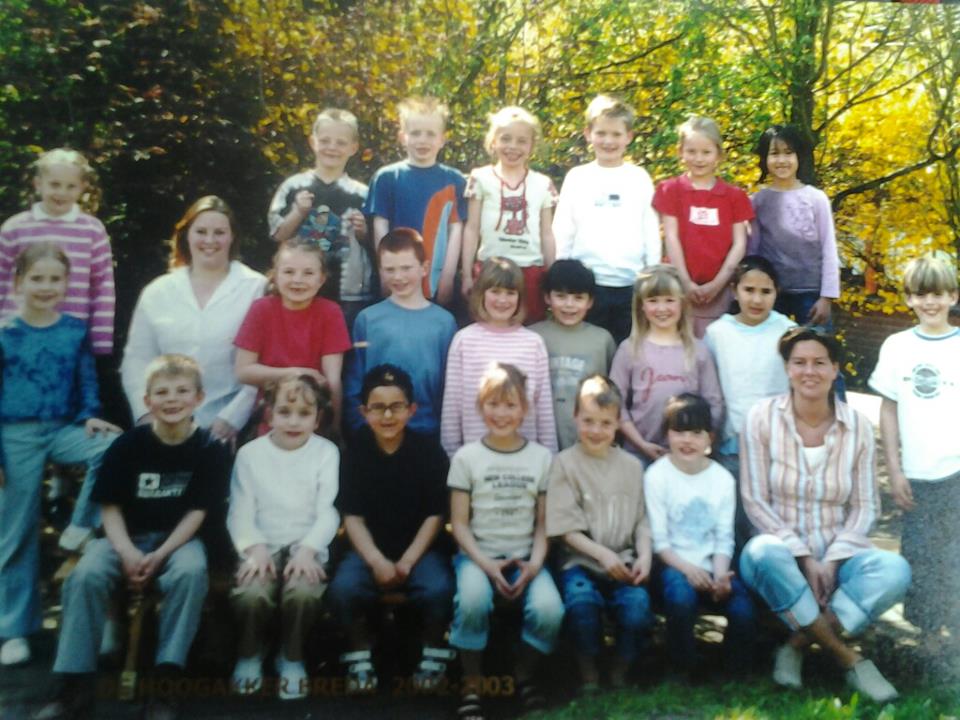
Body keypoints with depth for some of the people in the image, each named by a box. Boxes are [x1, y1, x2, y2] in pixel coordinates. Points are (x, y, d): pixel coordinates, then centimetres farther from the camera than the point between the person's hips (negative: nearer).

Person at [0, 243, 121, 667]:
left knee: (113, 446, -31)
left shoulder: (76, 331, 4)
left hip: (63, 430, 2)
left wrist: (90, 417, -10)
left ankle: (82, 527, -8)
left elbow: (87, 383, 10)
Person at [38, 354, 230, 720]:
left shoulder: (210, 449, -7)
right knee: (86, 575, -28)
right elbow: (110, 507, -2)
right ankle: (76, 684, -18)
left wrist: (160, 556, -19)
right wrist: (127, 553, -19)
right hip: (126, 536, 1)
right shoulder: (128, 444, -5)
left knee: (191, 571, -35)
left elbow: (196, 512, -7)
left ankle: (165, 682, -26)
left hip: (178, 538, -1)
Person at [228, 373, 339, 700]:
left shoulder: (326, 452, 3)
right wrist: (256, 549, -17)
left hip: (307, 546, 0)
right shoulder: (250, 453, 5)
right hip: (263, 546, 1)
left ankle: (291, 658, -1)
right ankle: (250, 654, 5)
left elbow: (327, 512, -3)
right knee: (251, 594, -29)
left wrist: (307, 550, -18)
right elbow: (240, 512, 0)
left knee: (304, 592, -32)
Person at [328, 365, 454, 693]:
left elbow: (435, 515, -4)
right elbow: (352, 517, -4)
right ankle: (360, 655, -2)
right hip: (369, 549, 1)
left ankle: (433, 653, -1)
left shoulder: (430, 451, -4)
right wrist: (377, 561, -18)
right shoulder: (355, 452, -1)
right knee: (343, 588, -28)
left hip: (420, 547, -1)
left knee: (438, 589, -30)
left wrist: (407, 561, -14)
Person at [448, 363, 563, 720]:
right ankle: (471, 684, -10)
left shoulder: (541, 457, 6)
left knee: (549, 610, -28)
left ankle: (524, 674, 4)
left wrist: (535, 563, -11)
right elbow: (459, 523, -2)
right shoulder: (466, 457, 0)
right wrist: (486, 564, -15)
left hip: (525, 556, 2)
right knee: (473, 601, -35)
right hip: (477, 555, -1)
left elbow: (543, 523, 6)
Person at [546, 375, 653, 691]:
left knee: (638, 611, -26)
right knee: (581, 602, -33)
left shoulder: (631, 465, 11)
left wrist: (644, 555, -9)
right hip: (581, 560, -2)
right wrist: (602, 554, -16)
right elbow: (566, 526, -6)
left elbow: (641, 520, 9)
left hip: (624, 561, 2)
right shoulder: (565, 463, -1)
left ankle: (620, 672, 4)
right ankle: (588, 671, -5)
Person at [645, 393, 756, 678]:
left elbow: (724, 538, 3)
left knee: (744, 610, -23)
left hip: (711, 567, 3)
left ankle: (736, 676, 3)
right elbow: (658, 539, -7)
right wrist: (687, 568, -20)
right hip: (672, 564, -3)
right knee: (681, 598, -34)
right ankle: (683, 673, -10)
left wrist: (720, 574, -14)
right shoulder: (657, 475, -5)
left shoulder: (723, 478, 6)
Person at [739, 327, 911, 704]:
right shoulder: (762, 417, -6)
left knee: (895, 570, -28)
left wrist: (832, 560, -13)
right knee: (763, 553, -37)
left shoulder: (858, 426, 0)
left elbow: (864, 507, 2)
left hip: (838, 556, 2)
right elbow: (755, 501, -8)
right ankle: (848, 658, -20)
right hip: (783, 552, -2)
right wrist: (804, 558, -15)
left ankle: (798, 643, -16)